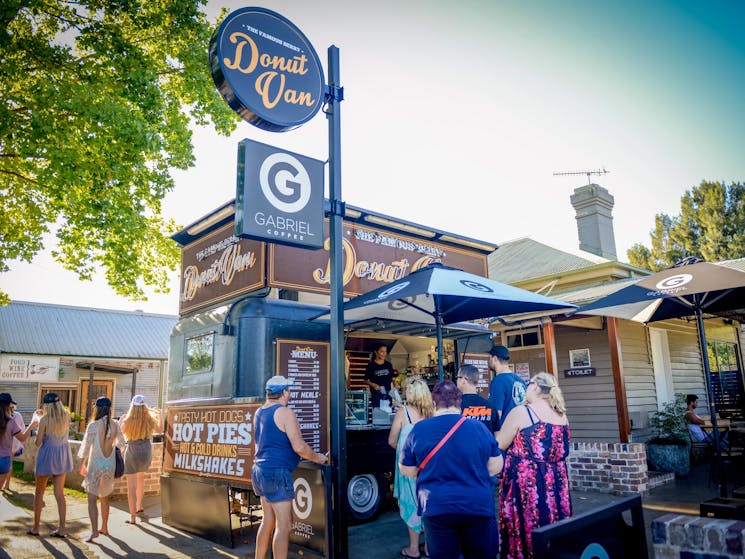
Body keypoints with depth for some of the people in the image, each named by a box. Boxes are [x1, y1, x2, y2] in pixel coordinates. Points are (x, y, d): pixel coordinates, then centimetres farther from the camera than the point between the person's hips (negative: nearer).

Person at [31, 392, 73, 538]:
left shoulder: (45, 419, -17)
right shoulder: (66, 416, -5)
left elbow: (38, 442, -12)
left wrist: (37, 424, 1)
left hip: (47, 456, -4)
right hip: (62, 456, 4)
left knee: (39, 492, 14)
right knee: (59, 493, 9)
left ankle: (36, 527, 22)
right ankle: (62, 528, 9)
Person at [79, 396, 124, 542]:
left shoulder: (94, 425, -14)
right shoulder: (115, 425, -2)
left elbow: (86, 446, -9)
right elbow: (120, 443, 8)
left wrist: (82, 465, 2)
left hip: (95, 464, -5)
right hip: (110, 464, 5)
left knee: (92, 499, 0)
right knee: (104, 497, 19)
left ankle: (94, 531, -8)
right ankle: (104, 528, 29)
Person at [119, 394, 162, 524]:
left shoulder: (127, 421, -13)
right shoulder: (149, 418, -6)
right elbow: (159, 429, 11)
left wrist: (121, 420, 13)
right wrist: (159, 416, 23)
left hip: (132, 453, -3)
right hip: (146, 452, 3)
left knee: (131, 485, 4)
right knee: (141, 476, 29)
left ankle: (133, 517, 5)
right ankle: (139, 506, 36)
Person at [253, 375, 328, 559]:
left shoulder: (259, 412, 12)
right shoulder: (285, 413, -14)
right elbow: (299, 447, -20)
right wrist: (318, 458, -4)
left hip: (260, 470, 9)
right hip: (277, 472, -9)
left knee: (267, 521, 18)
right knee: (283, 526, -4)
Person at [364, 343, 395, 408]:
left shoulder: (388, 365, 9)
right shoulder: (371, 365, -3)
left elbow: (392, 378, 15)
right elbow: (366, 380, -1)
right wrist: (373, 385, -19)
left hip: (388, 393, 4)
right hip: (376, 394, -4)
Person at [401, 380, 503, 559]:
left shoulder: (419, 429, -7)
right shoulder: (479, 428, -5)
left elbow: (407, 471, 2)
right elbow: (496, 467, 2)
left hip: (437, 509, 0)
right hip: (478, 507, 1)